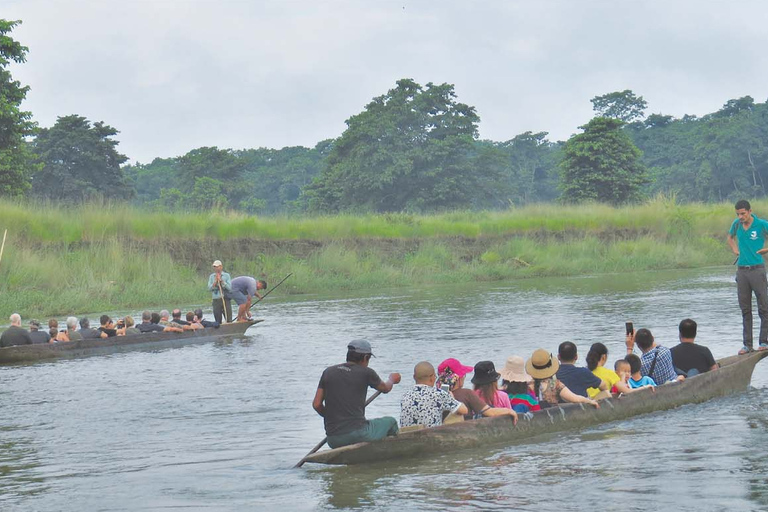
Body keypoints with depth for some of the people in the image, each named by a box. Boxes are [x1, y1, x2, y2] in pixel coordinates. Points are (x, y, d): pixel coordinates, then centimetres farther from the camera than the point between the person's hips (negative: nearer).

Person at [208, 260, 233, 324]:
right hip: (216, 300, 2)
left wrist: (221, 281, -11)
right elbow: (209, 288, 1)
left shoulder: (227, 275, 5)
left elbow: (229, 287, -6)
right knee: (218, 321, 3)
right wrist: (215, 281, -10)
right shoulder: (211, 276, 11)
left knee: (229, 320, -8)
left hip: (226, 299, -2)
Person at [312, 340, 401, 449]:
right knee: (390, 422, 18)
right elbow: (385, 388, 19)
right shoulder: (365, 372, -2)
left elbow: (316, 405, 5)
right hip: (357, 434, -5)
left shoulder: (328, 372, 7)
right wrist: (392, 379, 42)